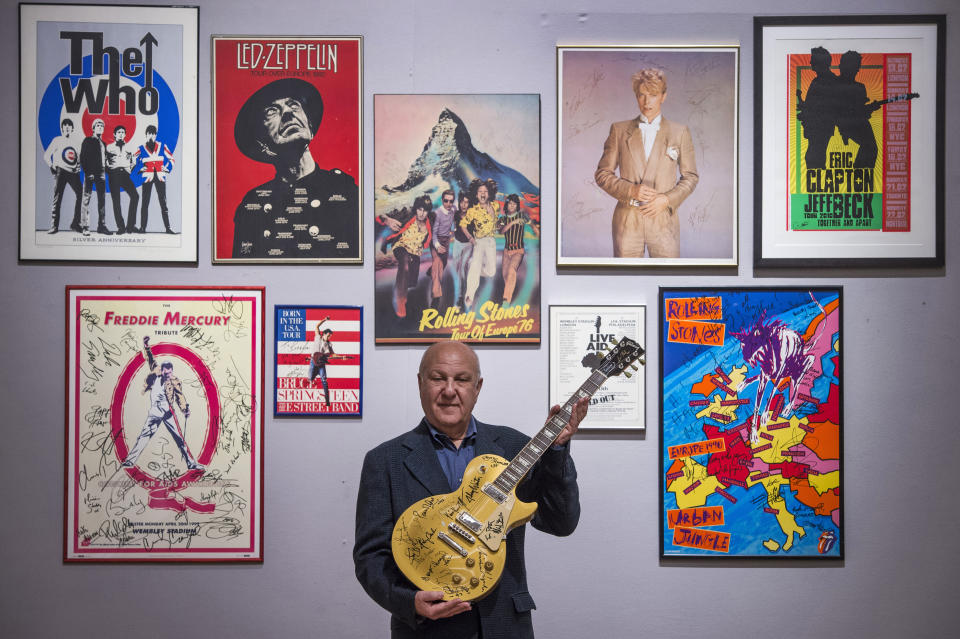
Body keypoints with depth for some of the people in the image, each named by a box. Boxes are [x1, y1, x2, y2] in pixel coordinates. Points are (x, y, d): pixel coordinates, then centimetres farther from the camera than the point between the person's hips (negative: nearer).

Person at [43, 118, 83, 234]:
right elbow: (46, 156, 4)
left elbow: (80, 156, 26)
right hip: (60, 172, -4)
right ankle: (54, 226, -3)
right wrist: (52, 167, -5)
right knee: (57, 199, -5)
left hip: (73, 172, 4)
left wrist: (78, 166, 9)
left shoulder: (75, 141, 16)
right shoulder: (57, 140, 5)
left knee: (80, 194, -8)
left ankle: (75, 223, -1)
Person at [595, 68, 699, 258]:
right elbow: (602, 174, 8)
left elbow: (690, 176, 12)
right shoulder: (619, 130, 9)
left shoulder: (680, 132, 9)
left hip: (664, 220, 0)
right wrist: (630, 190, -9)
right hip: (627, 221, 0)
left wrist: (667, 199, -6)